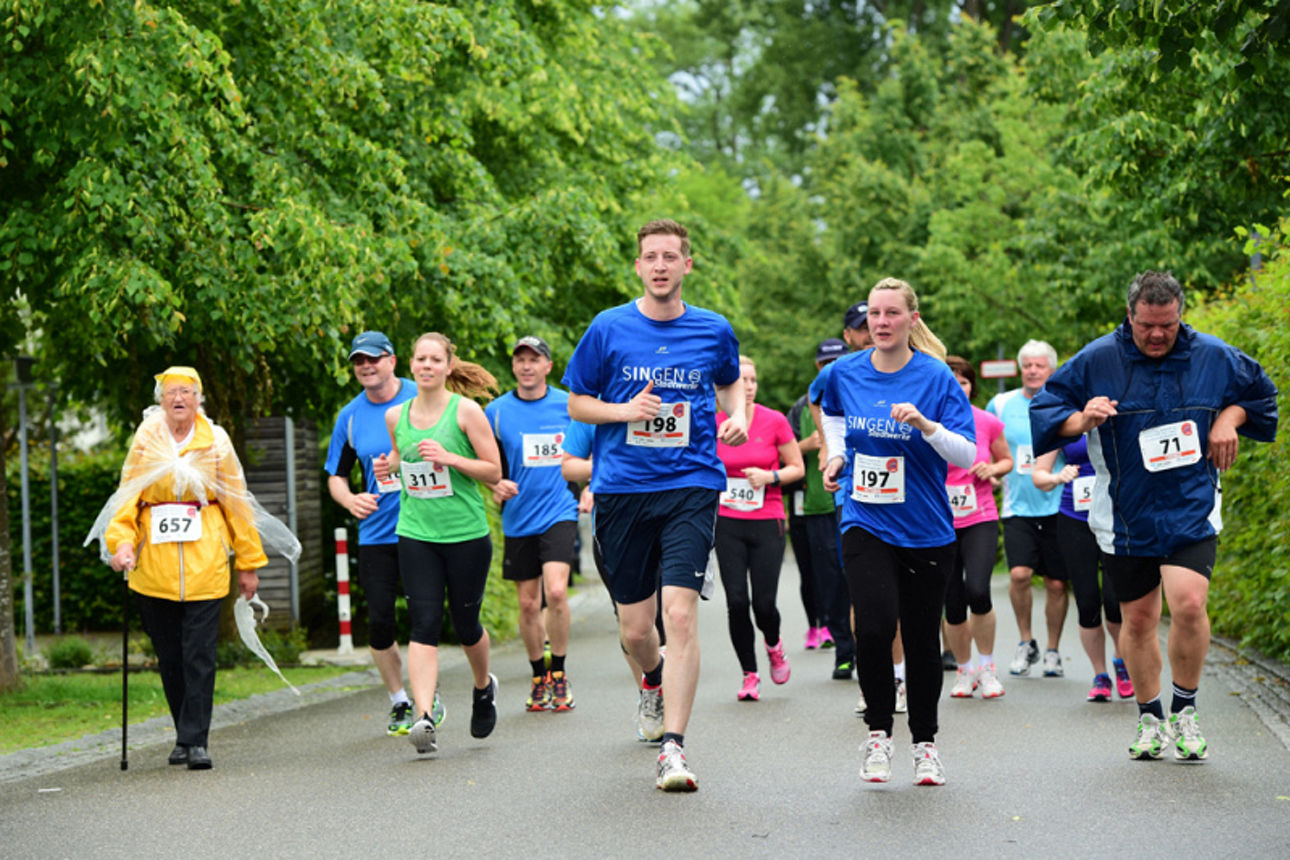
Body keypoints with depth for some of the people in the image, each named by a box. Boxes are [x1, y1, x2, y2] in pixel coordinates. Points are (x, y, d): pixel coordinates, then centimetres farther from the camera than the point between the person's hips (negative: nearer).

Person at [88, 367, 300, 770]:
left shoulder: (215, 442, 4)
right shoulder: (145, 442, 6)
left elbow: (236, 502, 9)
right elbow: (128, 497, 6)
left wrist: (248, 562, 10)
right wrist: (121, 541, -12)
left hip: (204, 565, -2)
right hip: (153, 566, 2)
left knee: (199, 654, -7)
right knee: (169, 656, 7)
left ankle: (196, 740, -5)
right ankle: (185, 735, 21)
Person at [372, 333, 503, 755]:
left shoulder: (466, 411, -6)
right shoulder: (396, 415, 6)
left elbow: (494, 471, -5)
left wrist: (449, 458, -18)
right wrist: (390, 465, 4)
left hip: (466, 534, -2)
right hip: (415, 534, 2)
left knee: (465, 624, 9)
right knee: (424, 624, -10)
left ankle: (484, 686, 40)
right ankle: (425, 718, -19)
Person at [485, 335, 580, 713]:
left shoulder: (569, 405, 1)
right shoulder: (496, 411, 1)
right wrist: (496, 486, -10)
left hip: (559, 512, -2)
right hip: (518, 518, 2)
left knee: (556, 591, -19)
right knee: (528, 603, 6)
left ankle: (559, 673, -3)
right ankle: (539, 678, 23)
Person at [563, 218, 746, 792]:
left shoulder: (714, 331, 6)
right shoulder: (609, 329, 2)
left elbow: (730, 381, 26)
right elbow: (576, 402, 10)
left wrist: (737, 416, 5)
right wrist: (624, 410, -9)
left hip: (691, 488, -1)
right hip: (621, 489, 1)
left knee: (680, 612, -17)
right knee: (635, 627, 8)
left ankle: (673, 747, -14)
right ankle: (653, 681, 45)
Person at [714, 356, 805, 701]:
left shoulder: (774, 421, -4)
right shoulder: (713, 425, 0)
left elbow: (797, 467, 3)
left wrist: (770, 476, -13)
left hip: (767, 523, -1)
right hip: (728, 524, 1)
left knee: (764, 604, -6)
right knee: (736, 602, -7)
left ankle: (773, 644, 29)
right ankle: (750, 675, 10)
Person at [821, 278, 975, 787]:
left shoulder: (935, 377, -8)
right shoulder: (845, 373, 2)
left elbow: (967, 454, -13)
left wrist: (926, 424, -28)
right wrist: (836, 455, 13)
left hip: (926, 530, -1)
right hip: (865, 524, 1)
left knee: (921, 639, 6)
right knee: (875, 625, -20)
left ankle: (925, 744, 24)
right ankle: (877, 732, -2)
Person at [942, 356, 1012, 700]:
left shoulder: (988, 423, -2)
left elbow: (1006, 460, 14)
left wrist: (992, 469, -7)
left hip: (980, 520, -1)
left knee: (977, 591, -21)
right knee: (953, 605, 2)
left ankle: (987, 665, 1)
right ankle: (964, 670, 27)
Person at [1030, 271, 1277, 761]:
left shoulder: (1213, 357, 1)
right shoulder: (1097, 361, -3)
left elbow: (1261, 391, 19)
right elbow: (1044, 409, 3)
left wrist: (1230, 418, 0)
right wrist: (1081, 421, -17)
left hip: (1191, 509, -1)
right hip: (1125, 514, 1)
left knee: (1188, 602, -20)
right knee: (1138, 619, 7)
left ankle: (1185, 710, 0)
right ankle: (1150, 719, 26)